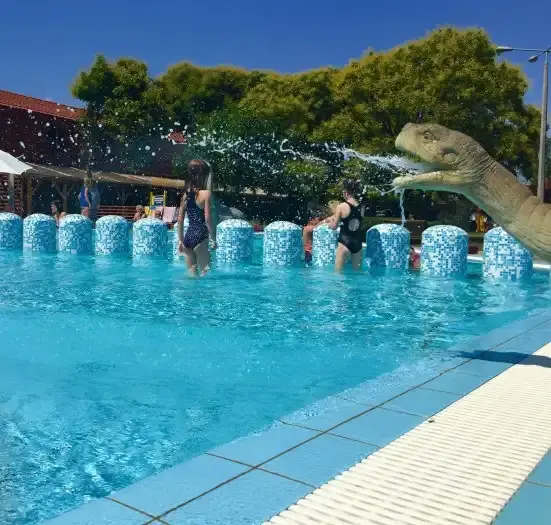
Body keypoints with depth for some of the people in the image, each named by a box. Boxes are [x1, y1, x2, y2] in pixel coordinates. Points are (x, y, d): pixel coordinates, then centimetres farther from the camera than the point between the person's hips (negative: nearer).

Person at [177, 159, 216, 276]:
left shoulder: (186, 194, 9)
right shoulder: (206, 193, -7)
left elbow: (180, 220, 11)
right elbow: (207, 219, -13)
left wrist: (181, 240, 18)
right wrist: (214, 239, -5)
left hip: (188, 237, 6)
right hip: (200, 238, -6)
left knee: (192, 274, 15)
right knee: (205, 273, 3)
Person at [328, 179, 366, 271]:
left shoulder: (341, 206, -11)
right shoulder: (362, 207, 2)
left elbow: (334, 226, -4)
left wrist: (330, 223, 20)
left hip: (345, 242, -5)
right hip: (357, 242, 5)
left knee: (338, 271, 4)